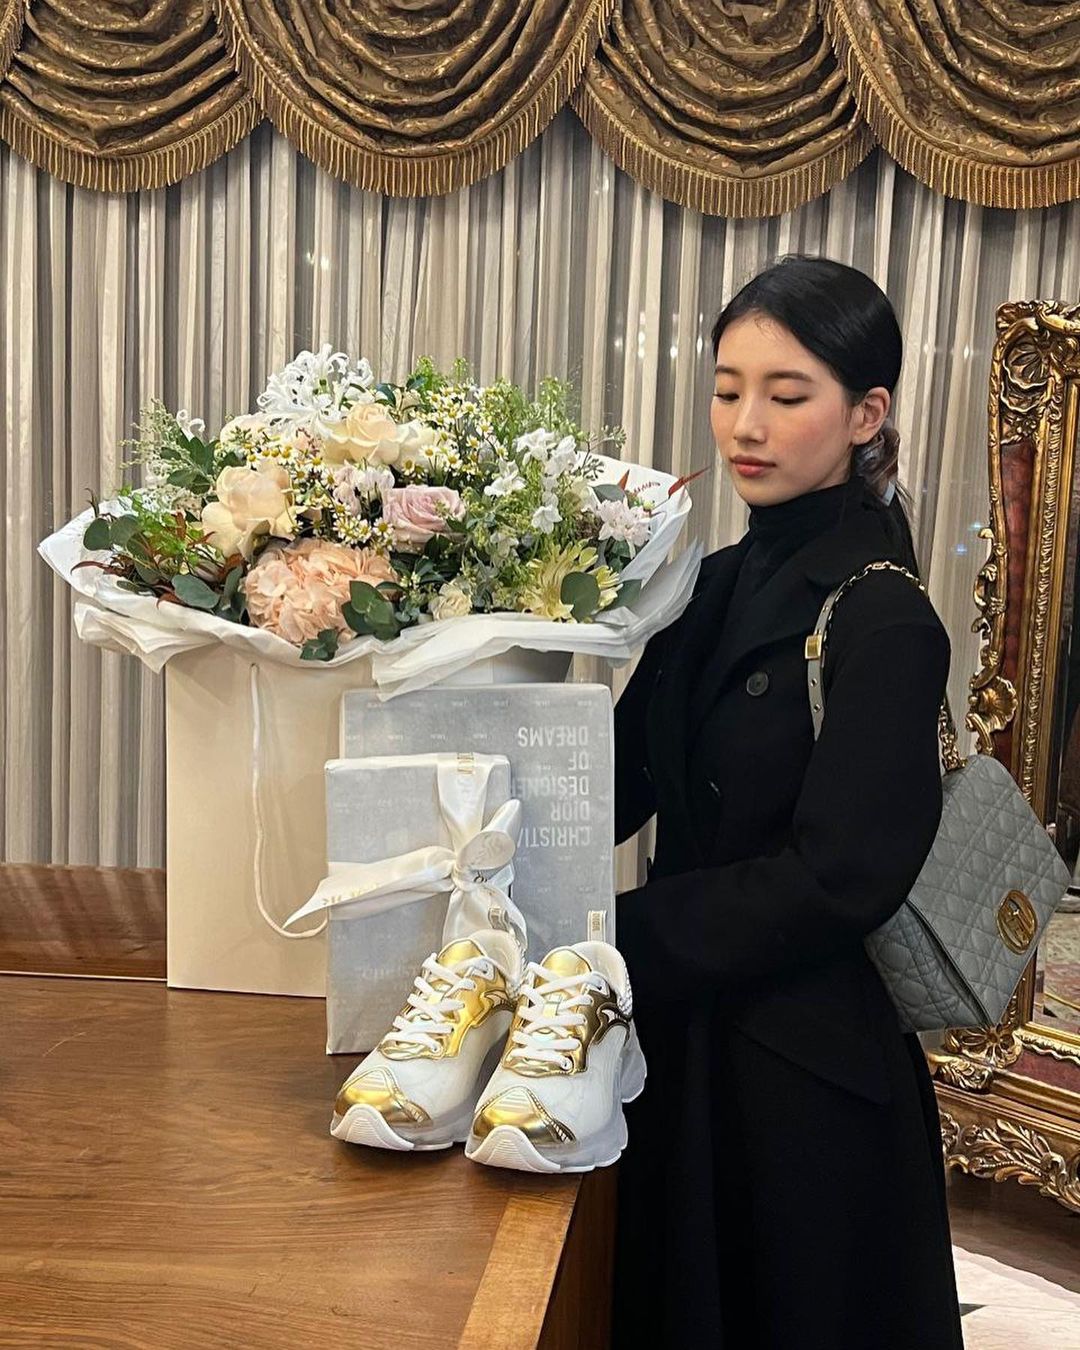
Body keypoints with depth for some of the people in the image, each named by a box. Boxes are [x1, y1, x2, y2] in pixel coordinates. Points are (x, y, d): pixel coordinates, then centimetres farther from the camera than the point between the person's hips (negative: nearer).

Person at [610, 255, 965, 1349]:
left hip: (807, 1070, -6)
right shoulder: (720, 585, 5)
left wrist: (614, 941, -22)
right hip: (689, 1035, 7)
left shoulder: (884, 623, -17)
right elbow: (626, 783, 4)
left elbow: (836, 877, -22)